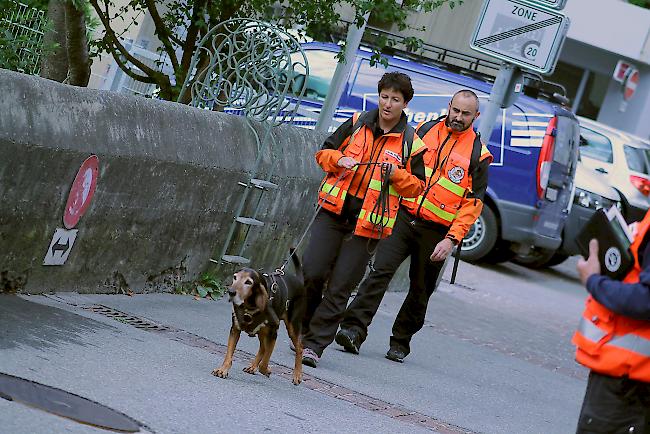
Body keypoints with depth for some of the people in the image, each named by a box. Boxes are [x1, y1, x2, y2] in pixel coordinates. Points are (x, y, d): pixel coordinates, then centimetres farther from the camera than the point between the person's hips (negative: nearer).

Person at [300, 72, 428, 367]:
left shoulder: (411, 143, 2)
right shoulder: (356, 124, 7)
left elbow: (417, 187, 7)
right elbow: (323, 152, 14)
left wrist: (397, 174, -12)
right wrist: (339, 160, -8)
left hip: (368, 224, -2)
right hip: (334, 211, 2)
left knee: (340, 288, -3)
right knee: (311, 273, -6)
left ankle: (315, 344, 5)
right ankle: (303, 329, 18)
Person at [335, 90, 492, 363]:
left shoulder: (477, 154, 1)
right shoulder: (423, 131, 8)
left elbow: (473, 203, -1)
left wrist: (452, 238, -10)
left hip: (436, 232, 0)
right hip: (403, 217, 1)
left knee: (420, 291, 8)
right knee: (381, 271, -15)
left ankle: (400, 343, 22)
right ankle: (354, 329, -20)